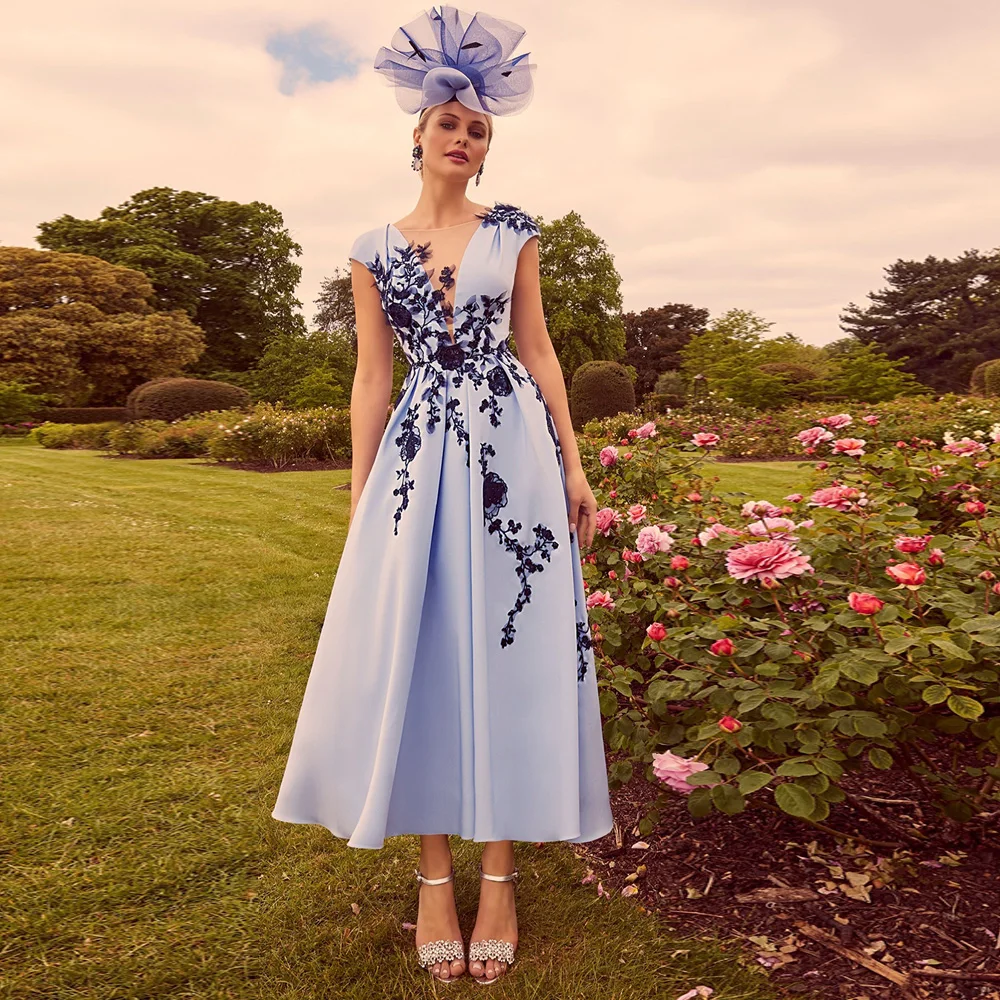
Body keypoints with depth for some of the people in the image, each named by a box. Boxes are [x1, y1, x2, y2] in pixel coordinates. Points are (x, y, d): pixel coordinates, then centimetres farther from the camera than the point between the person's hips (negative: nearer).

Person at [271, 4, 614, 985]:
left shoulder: (512, 231, 10)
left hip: (511, 451, 0)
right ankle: (435, 875, 15)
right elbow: (371, 377, 7)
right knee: (415, 652, 0)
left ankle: (499, 874, 12)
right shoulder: (374, 251, 10)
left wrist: (573, 464, 1)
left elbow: (537, 350, 9)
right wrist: (359, 498, 3)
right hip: (418, 457, 1)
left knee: (510, 646, -1)